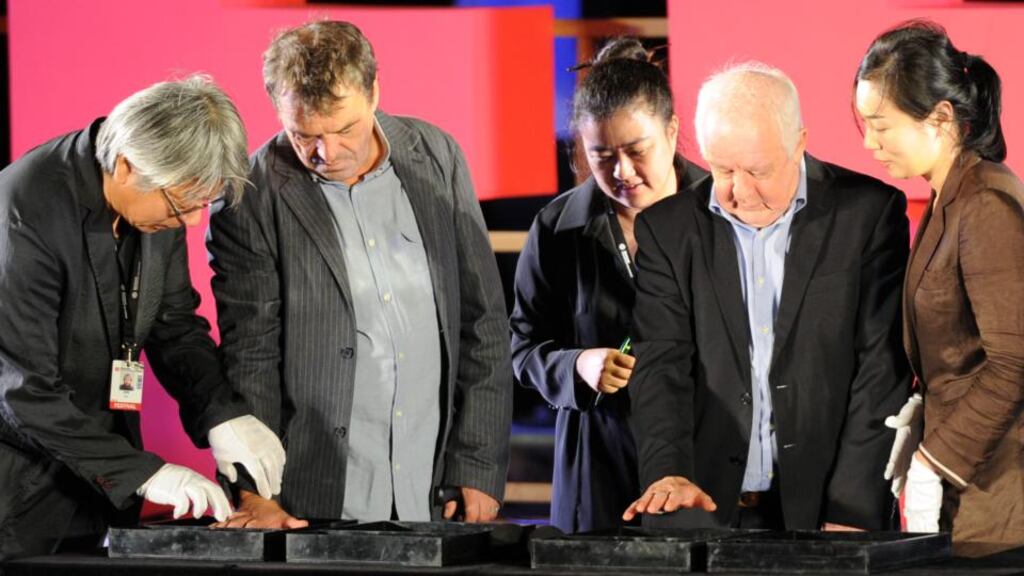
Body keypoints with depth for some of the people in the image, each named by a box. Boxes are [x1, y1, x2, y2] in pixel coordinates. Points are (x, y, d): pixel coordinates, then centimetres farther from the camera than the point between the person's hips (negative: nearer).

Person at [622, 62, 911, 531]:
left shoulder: (869, 213, -2)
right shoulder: (667, 229, 4)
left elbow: (882, 370, -5)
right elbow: (661, 363, -4)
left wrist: (850, 513, -12)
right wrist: (667, 471, -22)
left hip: (824, 510, -1)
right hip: (705, 507, 1)